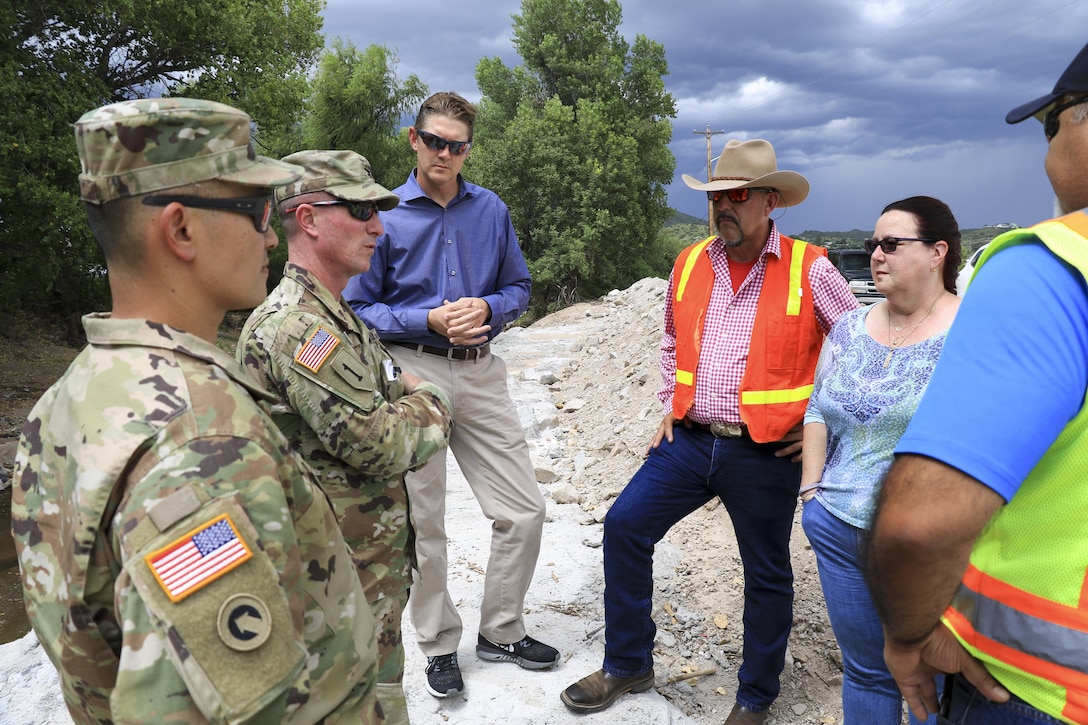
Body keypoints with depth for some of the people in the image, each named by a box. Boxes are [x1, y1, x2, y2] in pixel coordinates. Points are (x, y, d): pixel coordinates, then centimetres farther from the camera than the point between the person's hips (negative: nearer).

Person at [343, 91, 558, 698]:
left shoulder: (492, 210, 7)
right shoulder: (383, 215, -2)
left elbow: (519, 288, 12)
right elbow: (360, 308, -2)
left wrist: (486, 308, -9)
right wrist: (431, 320, -15)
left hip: (481, 373, 3)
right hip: (412, 373, -3)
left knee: (525, 510, 4)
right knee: (423, 522, 7)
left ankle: (502, 631, 25)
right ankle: (440, 645, 27)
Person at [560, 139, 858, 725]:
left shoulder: (809, 270, -9)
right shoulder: (689, 264, 5)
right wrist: (671, 405, 12)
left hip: (765, 452, -4)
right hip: (690, 439, 4)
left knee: (767, 577, 10)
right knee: (624, 526, 0)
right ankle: (627, 665, 20)